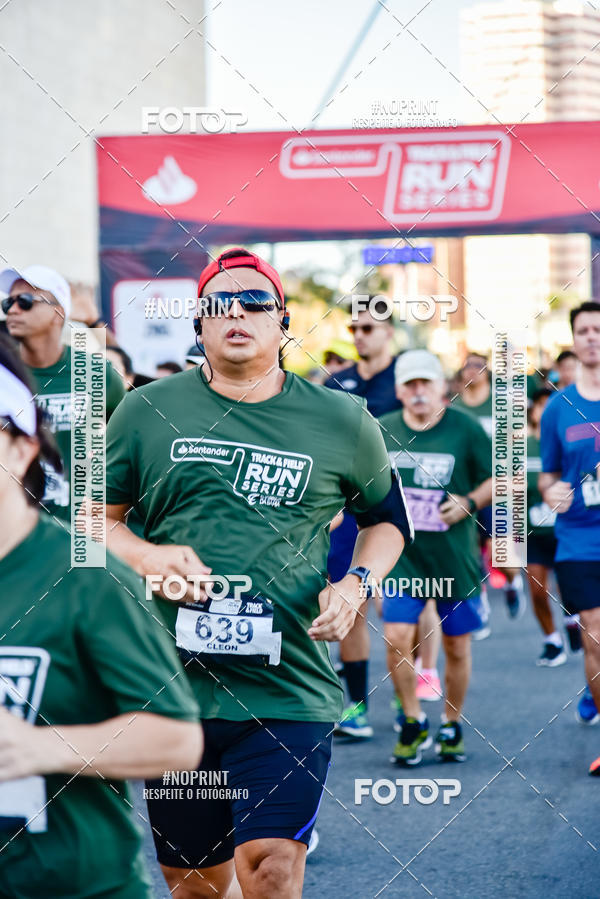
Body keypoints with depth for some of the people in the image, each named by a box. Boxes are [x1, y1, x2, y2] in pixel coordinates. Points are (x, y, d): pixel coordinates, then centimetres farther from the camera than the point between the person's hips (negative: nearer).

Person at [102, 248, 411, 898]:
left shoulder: (342, 423, 6)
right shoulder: (147, 411, 5)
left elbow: (387, 518, 20)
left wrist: (357, 583, 1)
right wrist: (146, 556, -7)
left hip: (289, 694, -1)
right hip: (170, 689, 2)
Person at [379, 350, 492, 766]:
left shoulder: (466, 429, -5)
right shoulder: (382, 431, 2)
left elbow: (500, 478, -1)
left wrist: (470, 503, -16)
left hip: (456, 557, -1)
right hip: (402, 555, 1)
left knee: (457, 646, 8)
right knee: (397, 640, -11)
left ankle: (452, 725, 27)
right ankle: (413, 722, 8)